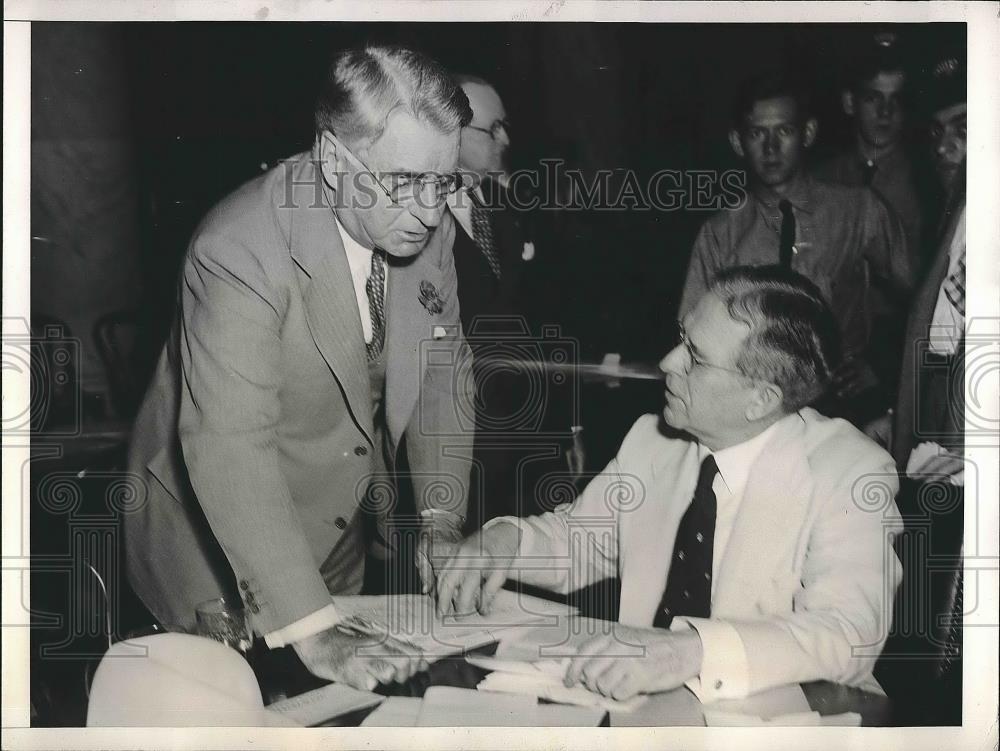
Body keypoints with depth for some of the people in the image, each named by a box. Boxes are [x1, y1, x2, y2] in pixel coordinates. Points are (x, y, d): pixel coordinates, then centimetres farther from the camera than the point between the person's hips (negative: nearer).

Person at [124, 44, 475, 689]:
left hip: (345, 526, 6)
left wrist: (443, 523, -8)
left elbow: (440, 370, 1)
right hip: (216, 533, -5)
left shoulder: (429, 228, -11)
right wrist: (311, 630, -42)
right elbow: (229, 449, -38)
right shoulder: (239, 250, -31)